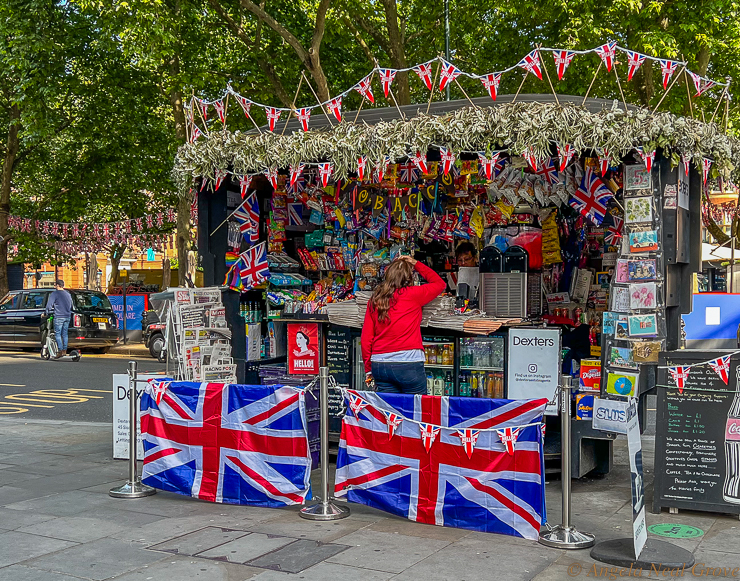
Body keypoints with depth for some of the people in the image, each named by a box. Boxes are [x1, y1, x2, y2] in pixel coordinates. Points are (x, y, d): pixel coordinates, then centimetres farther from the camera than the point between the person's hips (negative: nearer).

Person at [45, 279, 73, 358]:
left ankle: (60, 351, -11)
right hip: (67, 316, 6)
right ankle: (64, 350, 8)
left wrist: (47, 312, 0)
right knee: (65, 334, 10)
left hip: (59, 317, -6)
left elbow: (49, 305, -11)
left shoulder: (54, 294, -6)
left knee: (58, 334, -3)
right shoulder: (68, 294, 15)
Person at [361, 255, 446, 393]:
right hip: (409, 363, -5)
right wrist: (416, 264, 18)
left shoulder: (374, 300, 8)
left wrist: (368, 369, 16)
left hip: (379, 365, 5)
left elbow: (366, 338, 8)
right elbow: (440, 283, 13)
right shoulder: (412, 295, -5)